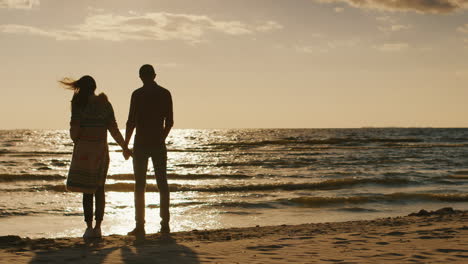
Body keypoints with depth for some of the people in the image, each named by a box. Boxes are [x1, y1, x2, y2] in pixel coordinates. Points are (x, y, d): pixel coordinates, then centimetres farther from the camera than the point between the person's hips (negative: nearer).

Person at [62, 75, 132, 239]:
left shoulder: (79, 104, -7)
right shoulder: (105, 104, 4)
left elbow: (74, 129, -8)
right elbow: (113, 129, 2)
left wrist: (75, 140, 14)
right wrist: (124, 147, 10)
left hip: (84, 149, -3)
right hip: (101, 150, 3)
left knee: (87, 190, 2)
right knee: (99, 189, 10)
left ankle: (89, 226, 0)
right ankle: (98, 226, 7)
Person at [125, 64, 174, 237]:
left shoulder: (138, 94, -7)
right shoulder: (165, 94, 4)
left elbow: (132, 121, -9)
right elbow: (169, 121, 6)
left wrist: (125, 144, 3)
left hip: (141, 144, -3)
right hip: (159, 145, 3)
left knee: (140, 185, 1)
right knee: (162, 184, 7)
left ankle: (140, 226, -1)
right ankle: (165, 224, 7)